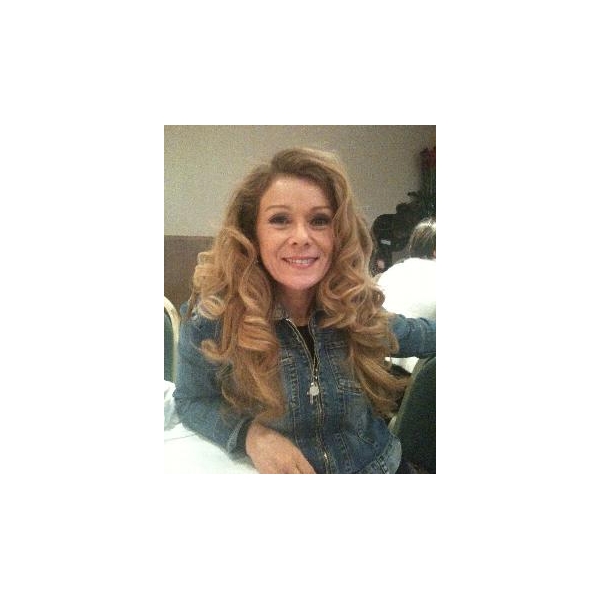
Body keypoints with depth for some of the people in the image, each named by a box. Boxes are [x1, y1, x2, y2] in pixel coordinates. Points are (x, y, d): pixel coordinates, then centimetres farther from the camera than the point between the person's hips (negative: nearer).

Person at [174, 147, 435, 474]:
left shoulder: (358, 306, -12)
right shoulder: (212, 317, -18)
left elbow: (420, 335, 7)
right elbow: (190, 400, -4)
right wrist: (250, 435, -20)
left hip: (381, 465, 3)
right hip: (273, 467, -2)